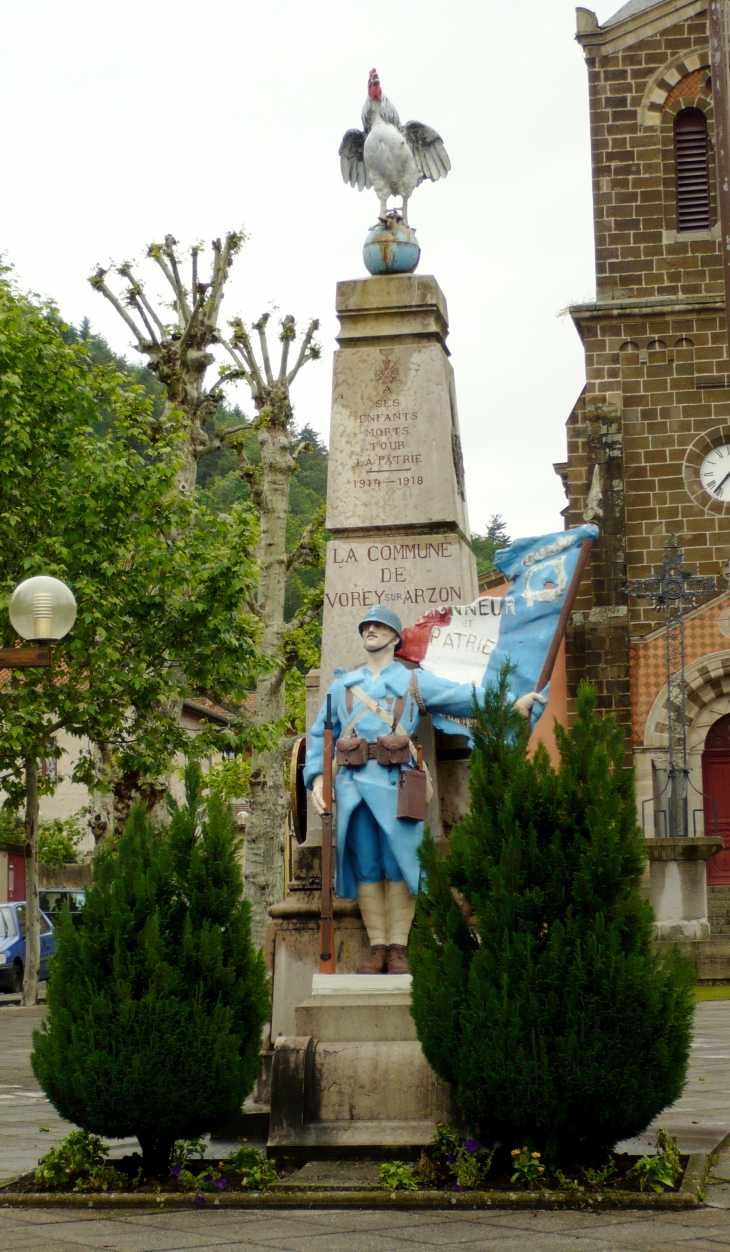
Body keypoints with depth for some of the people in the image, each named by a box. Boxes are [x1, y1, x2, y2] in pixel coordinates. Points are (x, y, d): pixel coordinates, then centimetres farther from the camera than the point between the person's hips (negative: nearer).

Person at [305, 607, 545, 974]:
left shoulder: (415, 682, 12)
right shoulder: (342, 686, 20)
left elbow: (464, 696, 2)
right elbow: (320, 735, 19)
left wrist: (512, 705, -10)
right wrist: (317, 776, 4)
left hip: (396, 785, -2)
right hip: (354, 785, 2)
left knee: (399, 867, -5)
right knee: (365, 868, 1)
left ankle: (398, 949, -1)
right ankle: (377, 948, 5)